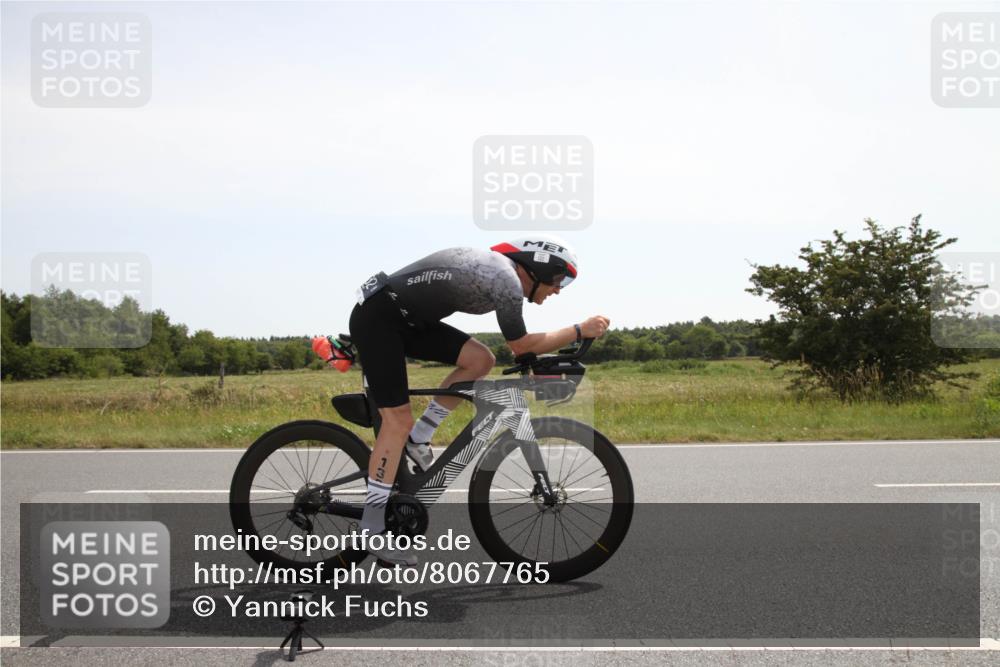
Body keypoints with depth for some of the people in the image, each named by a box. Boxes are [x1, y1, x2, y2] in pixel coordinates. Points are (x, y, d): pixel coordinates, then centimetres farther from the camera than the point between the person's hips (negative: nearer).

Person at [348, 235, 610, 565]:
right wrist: (580, 330, -2)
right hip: (377, 318, -9)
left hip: (404, 318, 9)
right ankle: (372, 528, -6)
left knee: (479, 359, 0)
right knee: (398, 419, -11)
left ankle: (417, 438, 8)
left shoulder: (496, 265, 13)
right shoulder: (508, 281, -16)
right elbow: (521, 346, -6)